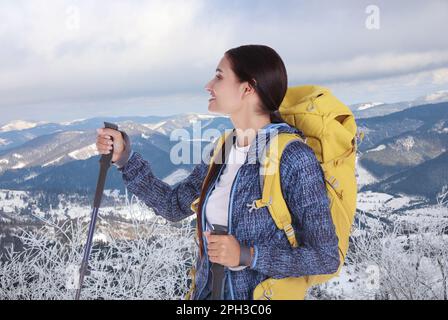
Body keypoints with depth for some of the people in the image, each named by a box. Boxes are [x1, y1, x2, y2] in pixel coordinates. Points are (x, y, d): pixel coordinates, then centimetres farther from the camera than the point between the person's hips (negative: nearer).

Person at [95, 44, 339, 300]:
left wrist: (247, 256, -24)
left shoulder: (294, 158, -20)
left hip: (261, 293, -6)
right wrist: (125, 157, 3)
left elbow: (327, 258, -20)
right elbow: (174, 206, 10)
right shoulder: (223, 152, 2)